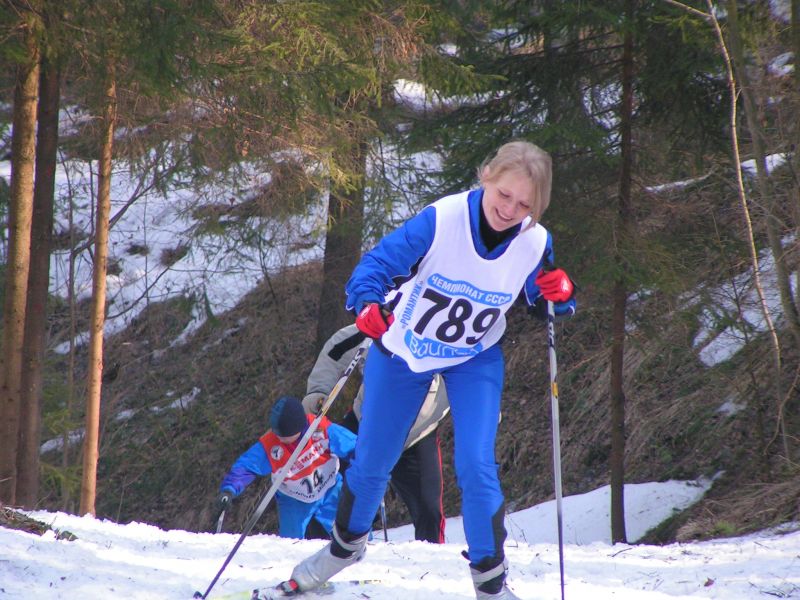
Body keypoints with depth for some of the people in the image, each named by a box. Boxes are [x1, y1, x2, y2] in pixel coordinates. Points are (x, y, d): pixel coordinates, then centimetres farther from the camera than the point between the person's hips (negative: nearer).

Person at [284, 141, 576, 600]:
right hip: (403, 351, -1)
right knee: (373, 461, 13)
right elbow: (378, 262, -31)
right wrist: (368, 303, -53)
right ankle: (347, 542, 42)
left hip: (475, 359, 1)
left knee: (476, 466, -15)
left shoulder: (535, 244, -22)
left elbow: (541, 304, -4)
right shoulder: (441, 220, -32)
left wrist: (560, 297, -28)